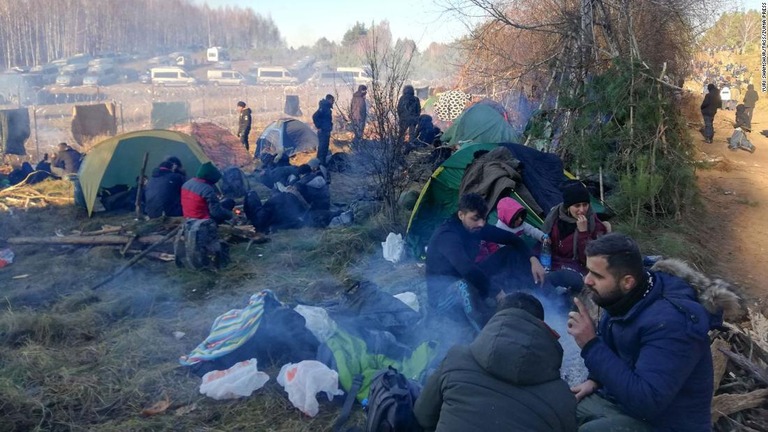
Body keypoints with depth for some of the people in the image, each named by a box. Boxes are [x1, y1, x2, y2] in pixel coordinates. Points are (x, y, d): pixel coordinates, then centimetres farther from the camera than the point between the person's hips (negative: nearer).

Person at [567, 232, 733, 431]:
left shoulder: (669, 323, -30)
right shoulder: (623, 298, -4)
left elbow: (646, 402, -35)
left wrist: (591, 344, -34)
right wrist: (596, 379, 0)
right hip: (625, 398, 8)